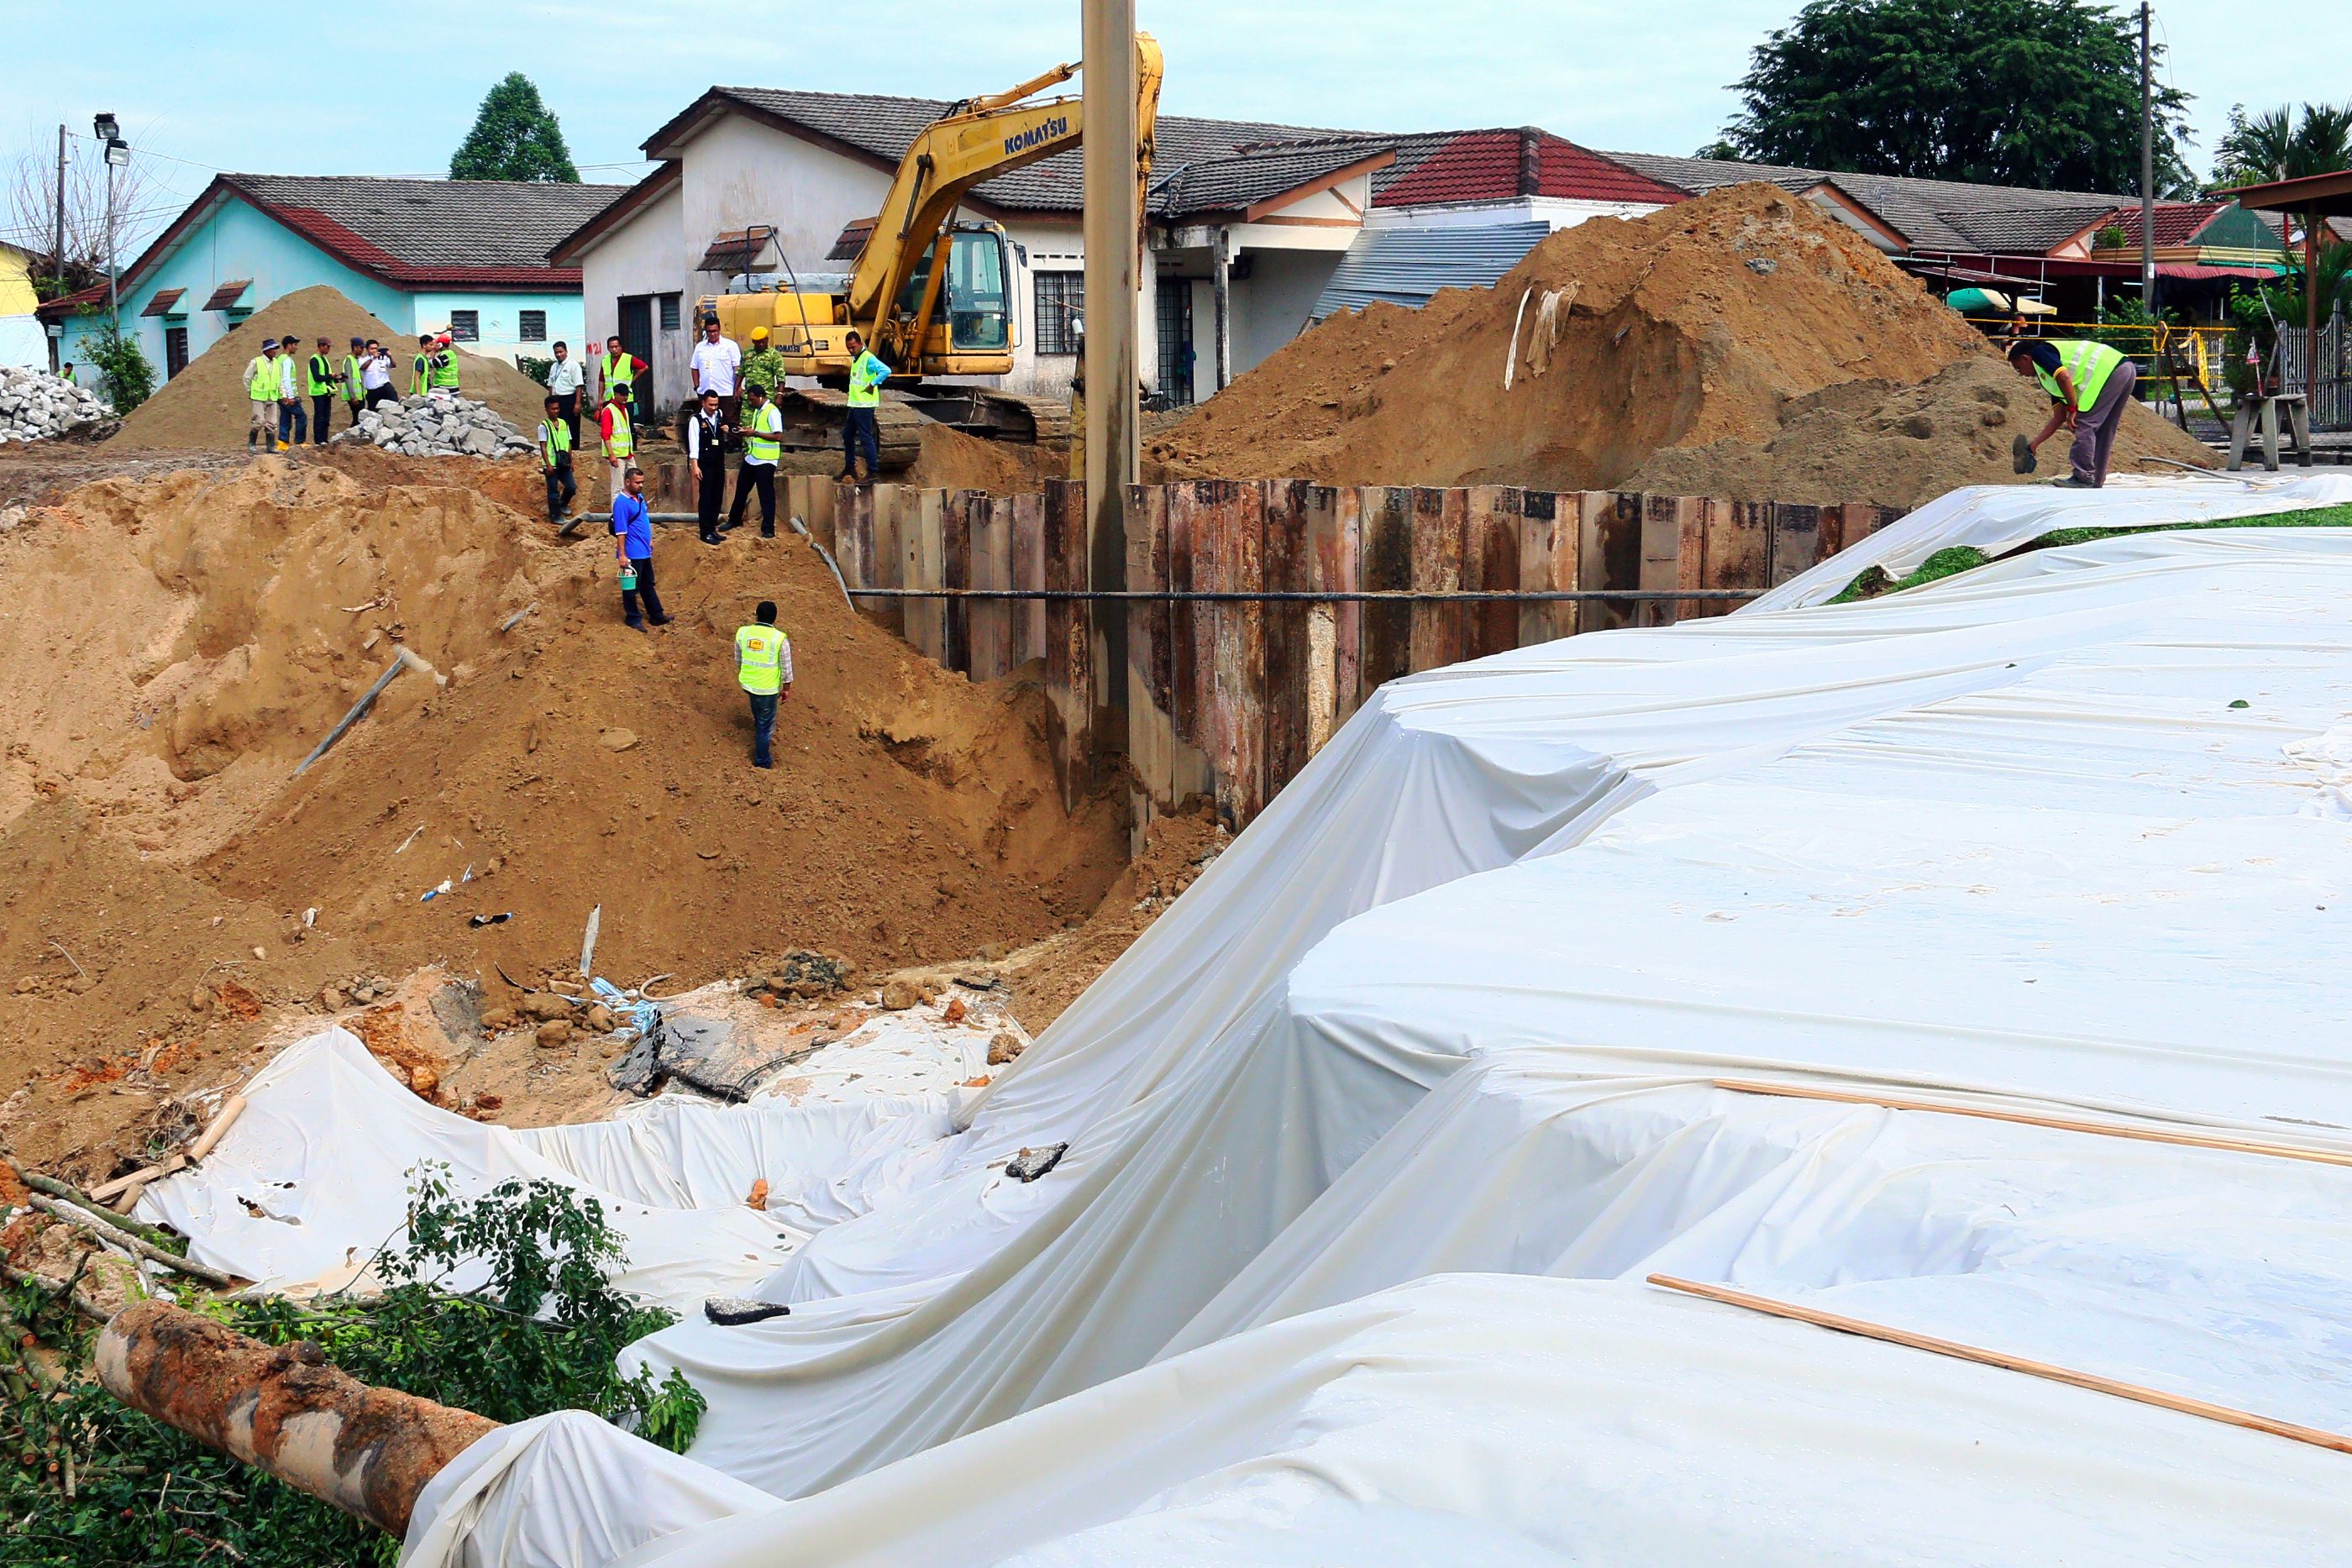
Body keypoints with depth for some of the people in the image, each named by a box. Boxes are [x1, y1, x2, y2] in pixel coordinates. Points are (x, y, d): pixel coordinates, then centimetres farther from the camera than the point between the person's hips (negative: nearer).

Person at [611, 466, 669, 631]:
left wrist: (650, 541, 22)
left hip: (644, 552, 9)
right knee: (631, 586, 4)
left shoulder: (639, 497, 8)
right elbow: (620, 531, -20)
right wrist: (622, 555, -21)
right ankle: (633, 618, 14)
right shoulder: (622, 502, -19)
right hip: (632, 554, -9)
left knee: (648, 585, 18)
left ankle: (656, 616, 26)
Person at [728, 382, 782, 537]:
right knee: (741, 489, 17)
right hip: (751, 458, 9)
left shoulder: (772, 412, -16)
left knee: (766, 495, -3)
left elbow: (778, 436, -23)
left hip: (765, 460, -9)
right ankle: (734, 520, 32)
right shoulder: (757, 411, 12)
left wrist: (755, 433, -22)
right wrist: (747, 431, 2)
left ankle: (768, 529, 3)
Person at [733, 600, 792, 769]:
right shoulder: (780, 639, -19)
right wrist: (786, 689, 6)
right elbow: (787, 668, -10)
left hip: (747, 683, 4)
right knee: (765, 725, 12)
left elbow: (738, 660, 8)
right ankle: (762, 762, 24)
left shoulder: (742, 633, -7)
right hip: (767, 688, -4)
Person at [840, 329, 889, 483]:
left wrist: (872, 385, -23)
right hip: (854, 405, 10)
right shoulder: (854, 359, 14)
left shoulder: (868, 359, -15)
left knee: (866, 438, -8)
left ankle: (872, 473, -6)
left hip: (865, 405, -10)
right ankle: (850, 469, 29)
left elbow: (886, 371, -29)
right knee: (847, 435, 18)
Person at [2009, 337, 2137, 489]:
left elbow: (2064, 376, -15)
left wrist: (2072, 409, -9)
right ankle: (2095, 480, 20)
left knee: (2084, 424, -6)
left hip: (2109, 371, -10)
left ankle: (2083, 478, -6)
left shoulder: (2039, 352, 4)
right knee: (2103, 430, 16)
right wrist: (2035, 443, 32)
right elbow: (2059, 418, 28)